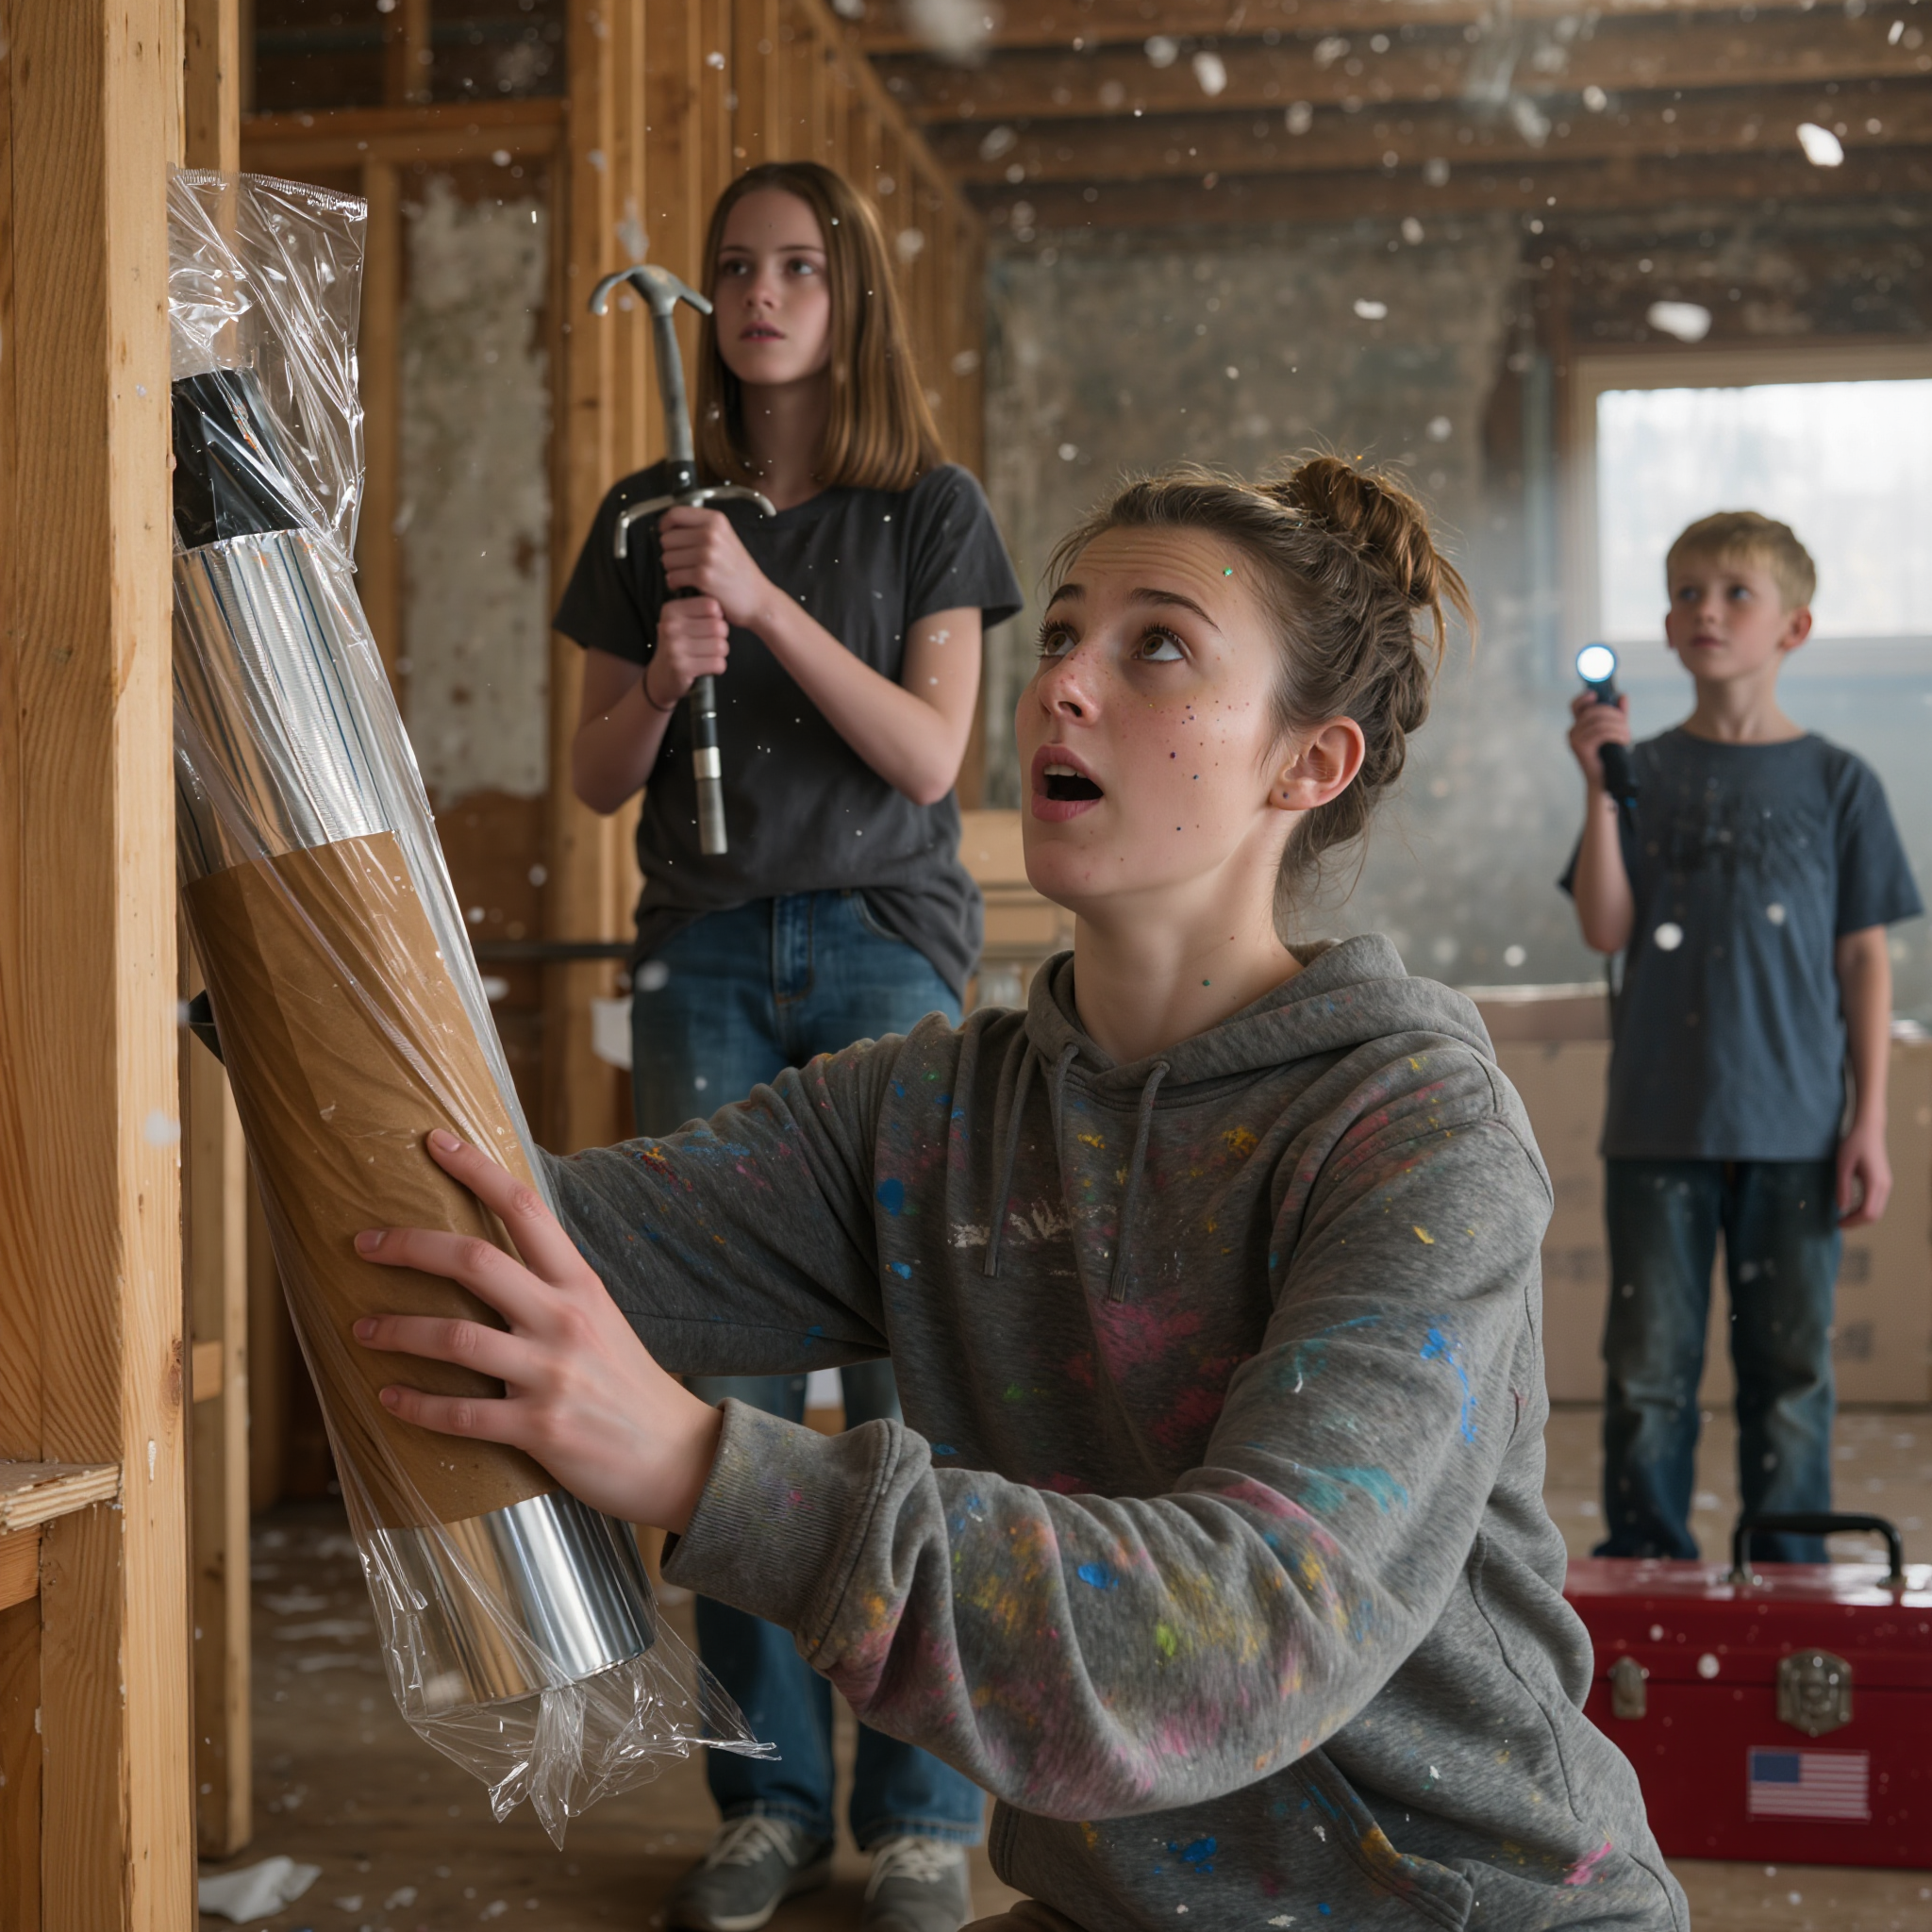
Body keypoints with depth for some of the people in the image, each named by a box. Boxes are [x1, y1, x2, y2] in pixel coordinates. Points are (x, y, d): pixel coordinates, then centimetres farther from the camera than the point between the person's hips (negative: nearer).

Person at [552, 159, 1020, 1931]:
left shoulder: (929, 506, 4)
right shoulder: (651, 518, 11)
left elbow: (929, 753, -6)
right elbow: (597, 780, 11)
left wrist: (766, 602, -15)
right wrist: (661, 677, -9)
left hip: (884, 941, -2)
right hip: (708, 955, 3)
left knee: (909, 1373, -4)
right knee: (729, 1376, 1)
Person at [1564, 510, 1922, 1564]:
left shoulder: (1837, 781, 2)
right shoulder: (1646, 771, 4)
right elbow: (1607, 930, -5)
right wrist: (1601, 787, -14)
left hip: (1795, 1124, 0)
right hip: (1657, 1121, 1)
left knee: (1789, 1364, 7)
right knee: (1647, 1365, 6)